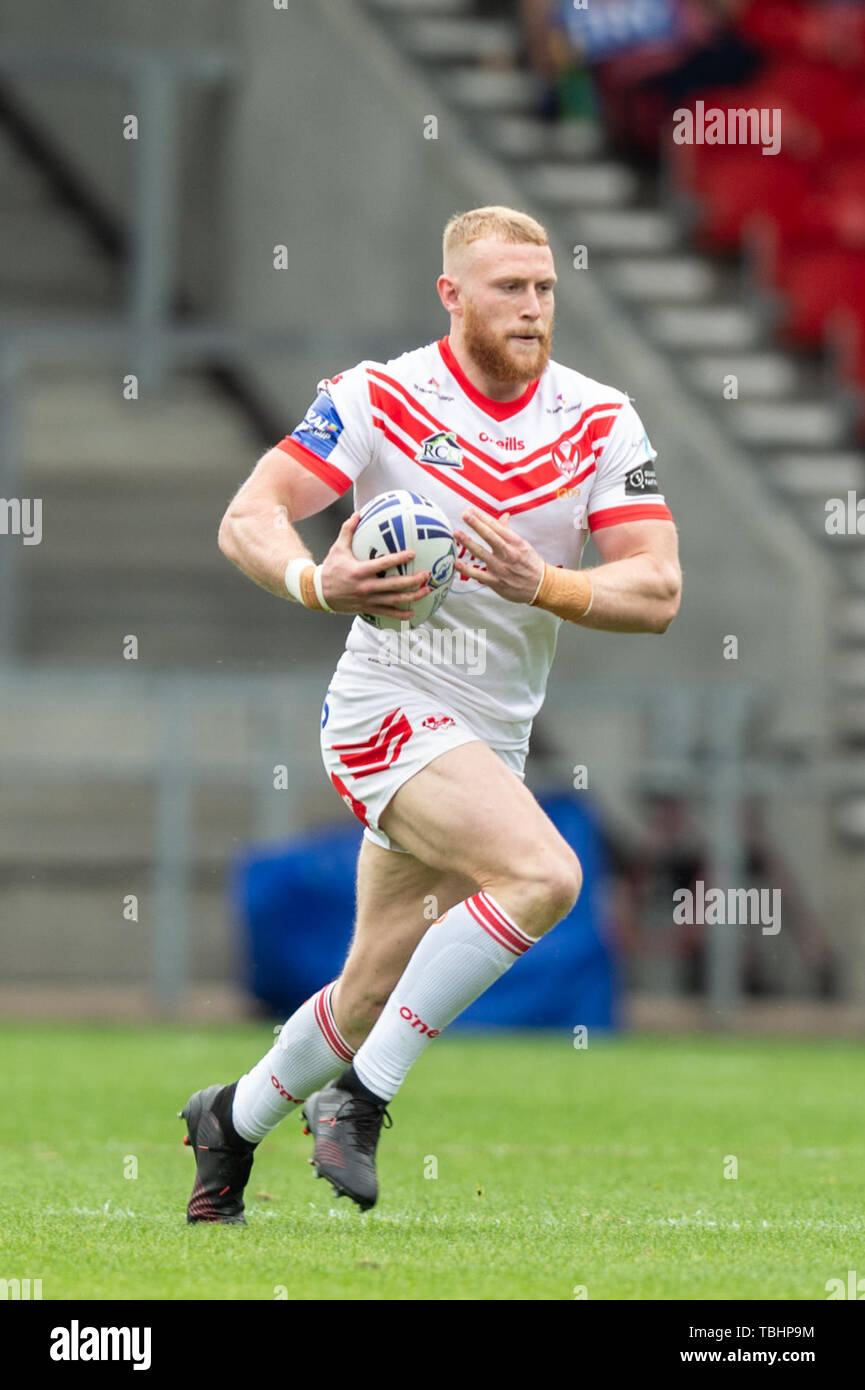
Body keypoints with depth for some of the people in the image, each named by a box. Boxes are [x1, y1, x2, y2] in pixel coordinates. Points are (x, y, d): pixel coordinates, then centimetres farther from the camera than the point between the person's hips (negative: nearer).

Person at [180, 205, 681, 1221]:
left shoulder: (601, 422, 1)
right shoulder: (378, 400, -9)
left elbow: (657, 591, -5)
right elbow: (246, 520, -12)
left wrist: (543, 585, -24)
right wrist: (318, 584, -33)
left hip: (496, 742, 6)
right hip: (390, 709, -6)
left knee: (375, 995, 10)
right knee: (543, 874, -29)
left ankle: (232, 1120, 36)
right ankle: (362, 1095, -18)